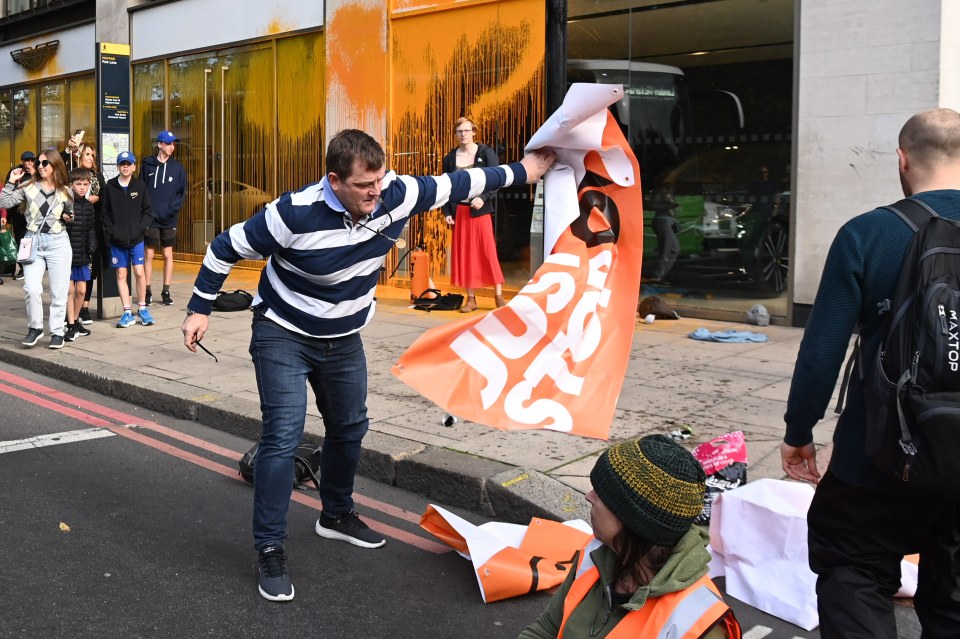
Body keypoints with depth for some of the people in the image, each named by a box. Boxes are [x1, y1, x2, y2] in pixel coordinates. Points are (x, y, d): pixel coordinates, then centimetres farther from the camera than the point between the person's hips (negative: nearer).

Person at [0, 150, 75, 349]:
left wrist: (68, 218, 2)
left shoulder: (65, 192, 7)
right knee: (31, 288, -13)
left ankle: (57, 332, 12)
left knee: (59, 291, 1)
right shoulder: (29, 187, 4)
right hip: (33, 242, 0)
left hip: (58, 243, 0)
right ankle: (35, 327, 6)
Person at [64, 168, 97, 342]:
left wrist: (92, 243, 0)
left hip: (82, 255, 5)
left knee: (81, 290, 10)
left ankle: (76, 321, 27)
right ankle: (71, 327, 5)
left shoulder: (88, 205, 9)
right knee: (70, 290, -1)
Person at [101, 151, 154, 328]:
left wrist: (141, 228, -8)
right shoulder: (110, 187, 2)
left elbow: (148, 211, 4)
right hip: (117, 240, 1)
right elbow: (105, 213, 3)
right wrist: (110, 231, -8)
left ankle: (142, 309, 11)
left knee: (139, 272, -5)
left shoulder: (140, 185, 2)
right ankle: (127, 313, 9)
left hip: (136, 239, -1)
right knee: (121, 274, 3)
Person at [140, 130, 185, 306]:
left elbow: (182, 192, 4)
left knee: (168, 255, 6)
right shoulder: (148, 165, 1)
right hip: (150, 219, -1)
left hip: (169, 219, 1)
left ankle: (166, 292, 14)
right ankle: (148, 292, 9)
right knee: (149, 255, 2)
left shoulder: (177, 167, 4)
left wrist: (172, 209, -10)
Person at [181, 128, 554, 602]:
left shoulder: (397, 194, -18)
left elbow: (453, 185, -1)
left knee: (350, 426, 17)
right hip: (283, 336, -5)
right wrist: (199, 309, -13)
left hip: (343, 339, 6)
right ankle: (270, 549, -2)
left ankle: (337, 516, 41)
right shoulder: (295, 213, -31)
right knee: (283, 436, -14)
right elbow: (227, 248, -18)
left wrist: (520, 172, 7)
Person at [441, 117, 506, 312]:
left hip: (480, 209, -3)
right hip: (459, 211, 3)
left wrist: (483, 198, -20)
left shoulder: (486, 153, -1)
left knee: (488, 251, -4)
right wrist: (447, 212, 1)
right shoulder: (450, 158, 8)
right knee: (464, 253, 4)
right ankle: (471, 298, 9)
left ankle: (499, 295, 4)